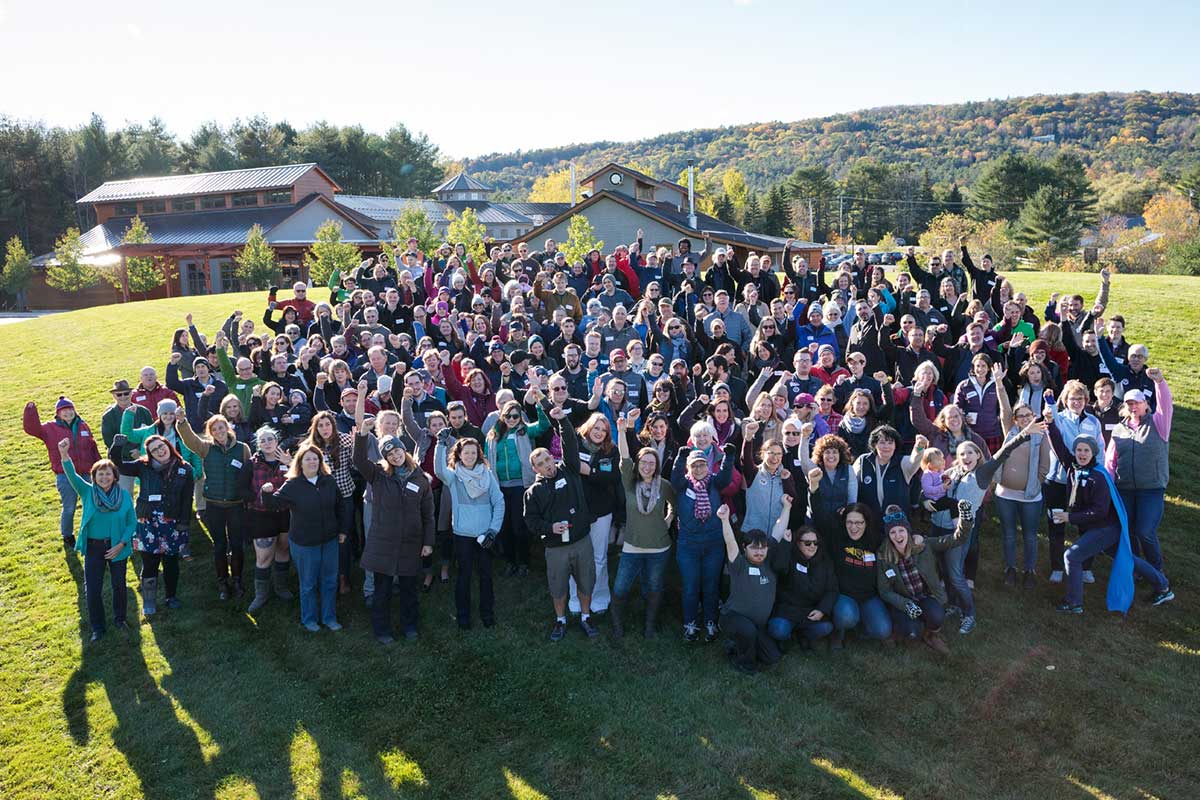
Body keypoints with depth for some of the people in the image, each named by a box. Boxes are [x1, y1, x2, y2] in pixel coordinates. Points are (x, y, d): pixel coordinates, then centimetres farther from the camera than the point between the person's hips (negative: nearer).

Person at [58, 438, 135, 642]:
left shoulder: (124, 495, -7)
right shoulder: (87, 492, -7)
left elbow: (132, 522, -4)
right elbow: (72, 476, -25)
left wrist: (121, 544, -15)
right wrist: (64, 455, -42)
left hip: (116, 547, 0)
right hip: (93, 547, 0)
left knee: (119, 585, 12)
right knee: (93, 589, 4)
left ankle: (119, 618, 35)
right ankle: (97, 627, 23)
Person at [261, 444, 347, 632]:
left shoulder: (329, 481, 0)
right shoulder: (292, 485, -11)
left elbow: (340, 507, 9)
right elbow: (274, 503, -15)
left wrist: (342, 530, 8)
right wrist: (267, 493, -36)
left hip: (329, 540, 4)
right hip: (304, 543, -3)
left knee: (330, 581, 13)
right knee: (308, 583, 9)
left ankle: (329, 617, 29)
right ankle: (309, 619, 27)